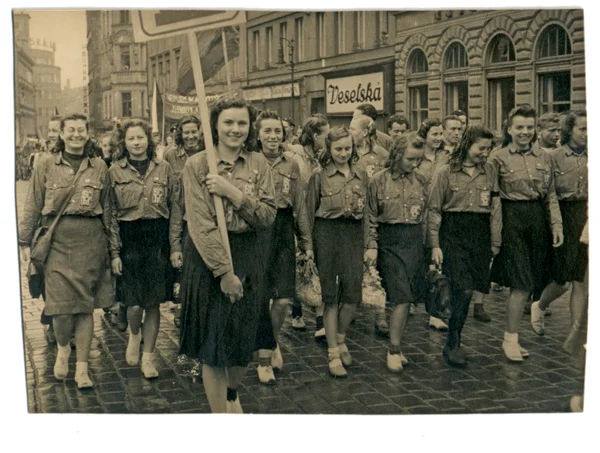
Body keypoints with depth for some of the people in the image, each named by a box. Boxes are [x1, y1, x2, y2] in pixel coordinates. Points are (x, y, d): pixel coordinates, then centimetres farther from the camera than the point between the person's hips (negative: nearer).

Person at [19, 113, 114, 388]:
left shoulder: (99, 167, 8)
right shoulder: (47, 165, 4)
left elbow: (107, 208, 12)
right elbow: (33, 205, 5)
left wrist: (110, 243, 11)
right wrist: (25, 241, 3)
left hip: (90, 240, 1)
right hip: (57, 239, -1)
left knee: (85, 304, 3)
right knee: (61, 305, -6)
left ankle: (82, 368, 13)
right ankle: (63, 348, 26)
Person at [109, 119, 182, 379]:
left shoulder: (164, 169, 5)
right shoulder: (115, 172, 3)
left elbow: (175, 210, 4)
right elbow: (111, 215, 1)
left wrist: (175, 247, -2)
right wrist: (114, 252, -5)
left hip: (158, 238, 1)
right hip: (129, 239, -1)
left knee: (153, 302, 5)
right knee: (135, 303, -5)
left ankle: (148, 357, 19)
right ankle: (134, 334, 29)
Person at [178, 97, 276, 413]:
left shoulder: (258, 164, 3)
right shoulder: (196, 165, -7)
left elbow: (267, 217, -5)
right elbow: (200, 225, -14)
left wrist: (234, 193, -19)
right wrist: (224, 271, -17)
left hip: (249, 257, 3)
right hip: (207, 258, -3)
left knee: (244, 340, 15)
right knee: (212, 343, 4)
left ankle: (232, 393, 45)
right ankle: (218, 410, 20)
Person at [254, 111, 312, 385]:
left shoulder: (291, 164, 7)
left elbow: (300, 205, 12)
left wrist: (306, 242, 12)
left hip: (283, 231, 3)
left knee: (284, 298, 0)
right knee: (260, 297, 4)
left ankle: (271, 341, 30)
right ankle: (265, 357, 19)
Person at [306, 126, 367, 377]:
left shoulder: (361, 176, 12)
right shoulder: (319, 175, 0)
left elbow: (365, 212, 16)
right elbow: (310, 211, 2)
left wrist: (366, 244, 13)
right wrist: (308, 244, -2)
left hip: (354, 233, 4)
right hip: (327, 233, -3)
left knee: (353, 293, 1)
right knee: (331, 294, 0)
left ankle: (340, 338, 27)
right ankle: (333, 354, 8)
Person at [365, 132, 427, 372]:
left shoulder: (422, 181, 6)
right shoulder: (379, 181, -2)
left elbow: (428, 215, 10)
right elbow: (371, 217, 2)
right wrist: (371, 246, -3)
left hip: (415, 240, 4)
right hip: (390, 242, -3)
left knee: (404, 298, 8)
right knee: (402, 297, -10)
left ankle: (395, 345, 21)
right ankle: (393, 350, 1)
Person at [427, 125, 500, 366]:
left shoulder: (490, 171, 9)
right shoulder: (446, 172, -1)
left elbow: (495, 208, 11)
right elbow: (434, 210, 0)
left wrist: (495, 243, 8)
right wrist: (434, 245, -4)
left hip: (480, 235, 4)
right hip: (453, 233, -3)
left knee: (466, 290, 5)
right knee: (464, 288, -14)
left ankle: (453, 342, 21)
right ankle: (452, 344, -1)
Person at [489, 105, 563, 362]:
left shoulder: (544, 158, 12)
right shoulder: (498, 158, -3)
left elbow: (551, 196, 15)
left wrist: (557, 226, 7)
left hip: (538, 220, 5)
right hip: (512, 219, -5)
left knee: (528, 283, 9)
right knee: (521, 284, -6)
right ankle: (510, 340, 6)